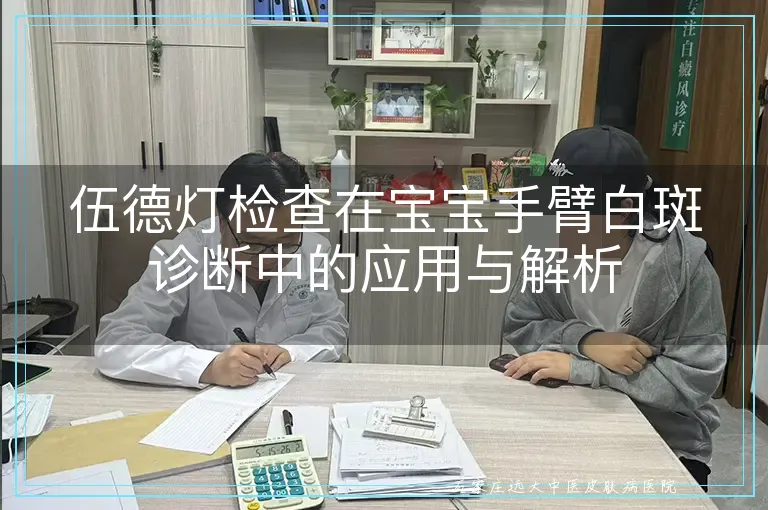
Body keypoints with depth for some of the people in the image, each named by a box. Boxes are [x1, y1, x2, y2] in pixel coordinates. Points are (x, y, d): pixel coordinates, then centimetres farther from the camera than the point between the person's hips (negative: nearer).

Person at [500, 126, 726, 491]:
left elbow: (697, 378, -21)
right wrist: (587, 341, -23)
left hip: (665, 442, -2)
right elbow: (517, 327, -4)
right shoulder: (550, 245, -9)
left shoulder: (684, 266, -19)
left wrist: (578, 366, -24)